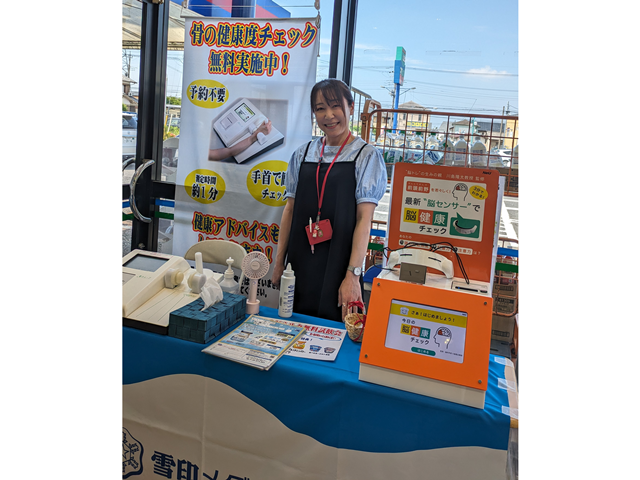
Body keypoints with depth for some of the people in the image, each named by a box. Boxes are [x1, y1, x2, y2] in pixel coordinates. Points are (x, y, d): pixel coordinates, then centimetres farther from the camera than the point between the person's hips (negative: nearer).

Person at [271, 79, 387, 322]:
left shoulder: (366, 156, -3)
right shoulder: (303, 154, 9)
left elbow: (364, 218, -9)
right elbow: (290, 209, 10)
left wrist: (353, 275, -15)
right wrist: (279, 263, 7)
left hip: (338, 267, -4)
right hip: (299, 263, 4)